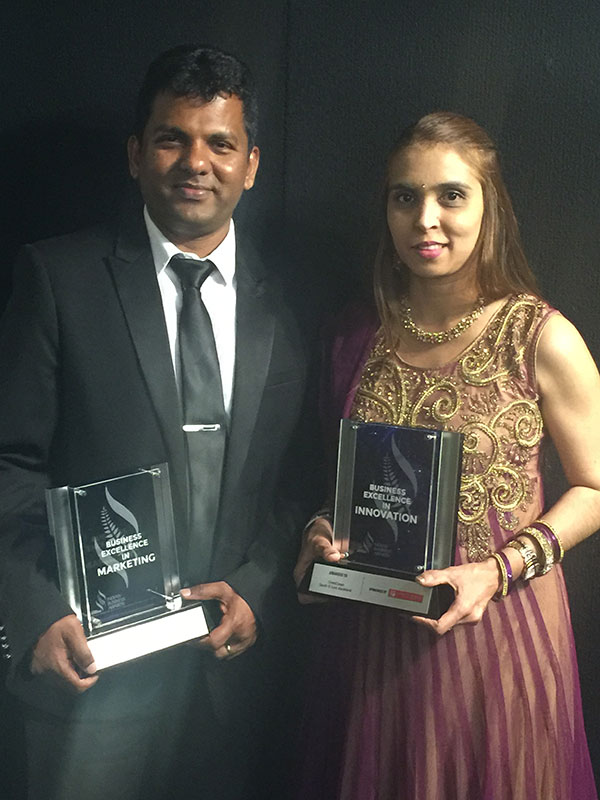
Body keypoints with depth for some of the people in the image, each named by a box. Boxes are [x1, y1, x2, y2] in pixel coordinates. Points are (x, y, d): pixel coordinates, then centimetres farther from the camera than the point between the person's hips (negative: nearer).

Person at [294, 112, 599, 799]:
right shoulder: (356, 337, 1)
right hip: (370, 635, 4)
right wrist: (320, 531, -5)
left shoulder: (540, 338, -11)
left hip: (497, 629, -3)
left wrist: (500, 570, -17)